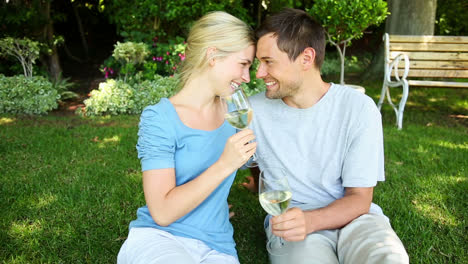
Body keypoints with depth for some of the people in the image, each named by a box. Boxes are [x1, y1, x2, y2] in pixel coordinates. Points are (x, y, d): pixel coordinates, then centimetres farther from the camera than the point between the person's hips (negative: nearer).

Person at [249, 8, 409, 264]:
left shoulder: (359, 108, -9)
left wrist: (310, 220, -27)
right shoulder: (252, 110, -5)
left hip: (353, 216, 0)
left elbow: (359, 199, -10)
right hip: (292, 221, 1)